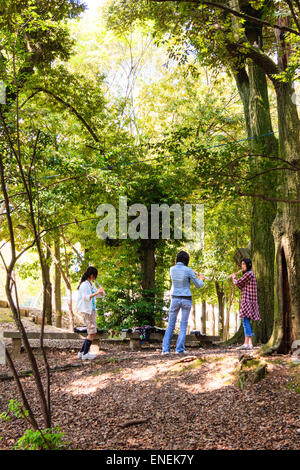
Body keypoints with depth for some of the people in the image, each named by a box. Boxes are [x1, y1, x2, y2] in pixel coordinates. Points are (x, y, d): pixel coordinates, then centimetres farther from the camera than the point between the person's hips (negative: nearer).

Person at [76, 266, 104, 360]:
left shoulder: (91, 284, 17)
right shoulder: (84, 284, -10)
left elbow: (101, 295, 18)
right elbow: (86, 297, -23)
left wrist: (101, 290, -4)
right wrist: (96, 293, -31)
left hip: (92, 310, 9)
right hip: (86, 310, -9)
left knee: (92, 332, 10)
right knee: (92, 332, -11)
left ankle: (82, 352, 16)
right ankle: (85, 354, -8)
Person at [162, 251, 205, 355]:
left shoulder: (172, 269, -1)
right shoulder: (188, 270, -11)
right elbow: (198, 285, -2)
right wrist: (201, 279, 21)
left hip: (175, 299, 3)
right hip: (186, 300, -2)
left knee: (170, 325, 9)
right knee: (183, 325, 5)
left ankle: (165, 348, -1)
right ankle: (179, 349, -3)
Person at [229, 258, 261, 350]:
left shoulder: (249, 274, -10)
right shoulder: (250, 274, 21)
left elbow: (237, 283, -11)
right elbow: (242, 287, 23)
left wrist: (234, 277, 10)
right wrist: (234, 278, 19)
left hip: (248, 300, -10)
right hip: (249, 301, 10)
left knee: (246, 321, -13)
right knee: (246, 322, 9)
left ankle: (246, 344, -17)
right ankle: (250, 343, 9)